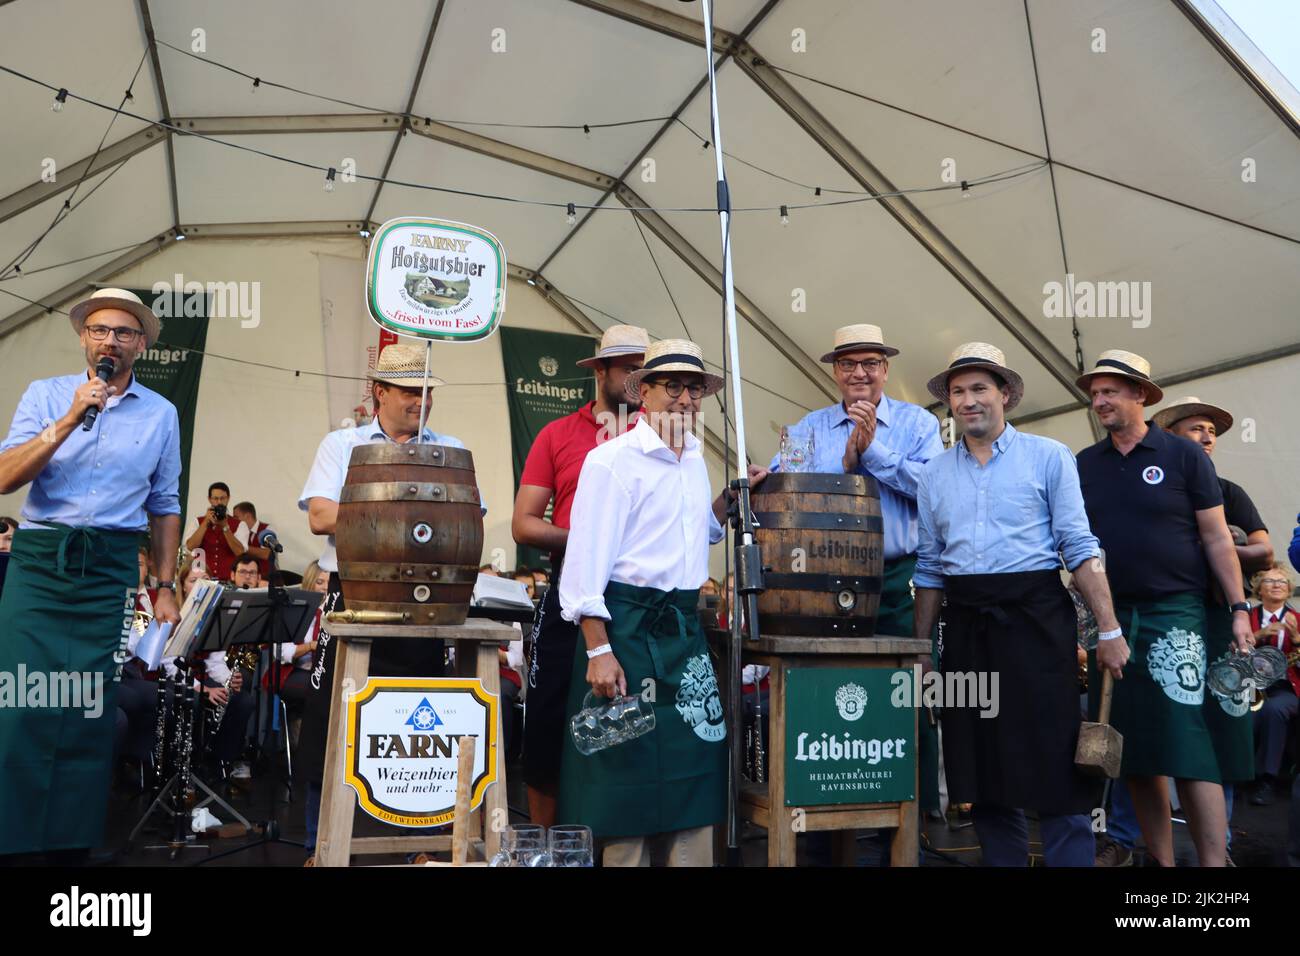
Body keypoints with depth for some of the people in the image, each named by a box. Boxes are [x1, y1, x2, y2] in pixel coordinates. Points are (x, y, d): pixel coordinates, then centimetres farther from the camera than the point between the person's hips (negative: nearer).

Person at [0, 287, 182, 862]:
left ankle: (72, 841, 15)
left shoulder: (161, 414, 10)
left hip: (111, 572, 1)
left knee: (90, 711, 3)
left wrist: (166, 587, 9)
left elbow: (164, 507, 13)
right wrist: (71, 419, -14)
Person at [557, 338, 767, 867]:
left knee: (695, 765, 9)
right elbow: (587, 560, -14)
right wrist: (599, 650, -20)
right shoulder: (613, 458, -9)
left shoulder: (694, 461, 14)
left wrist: (732, 495, 15)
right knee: (630, 768, 0)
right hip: (627, 625, -7)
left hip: (684, 626, 7)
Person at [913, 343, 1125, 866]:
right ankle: (1002, 859, 25)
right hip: (966, 627, 4)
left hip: (1036, 620, -3)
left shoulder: (1048, 457, 1)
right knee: (982, 769, 10)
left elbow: (1079, 548, -3)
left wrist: (1109, 629, -9)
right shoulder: (933, 474, 11)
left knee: (1054, 765, -2)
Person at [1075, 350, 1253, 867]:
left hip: (1174, 612, -4)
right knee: (1133, 749, 8)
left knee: (1189, 746, -9)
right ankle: (1160, 858, 19)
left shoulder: (1183, 454, 1)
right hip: (1108, 616, 4)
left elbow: (1216, 538, 1)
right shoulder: (1084, 465, 9)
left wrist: (1239, 608, -4)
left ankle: (1214, 861, -1)